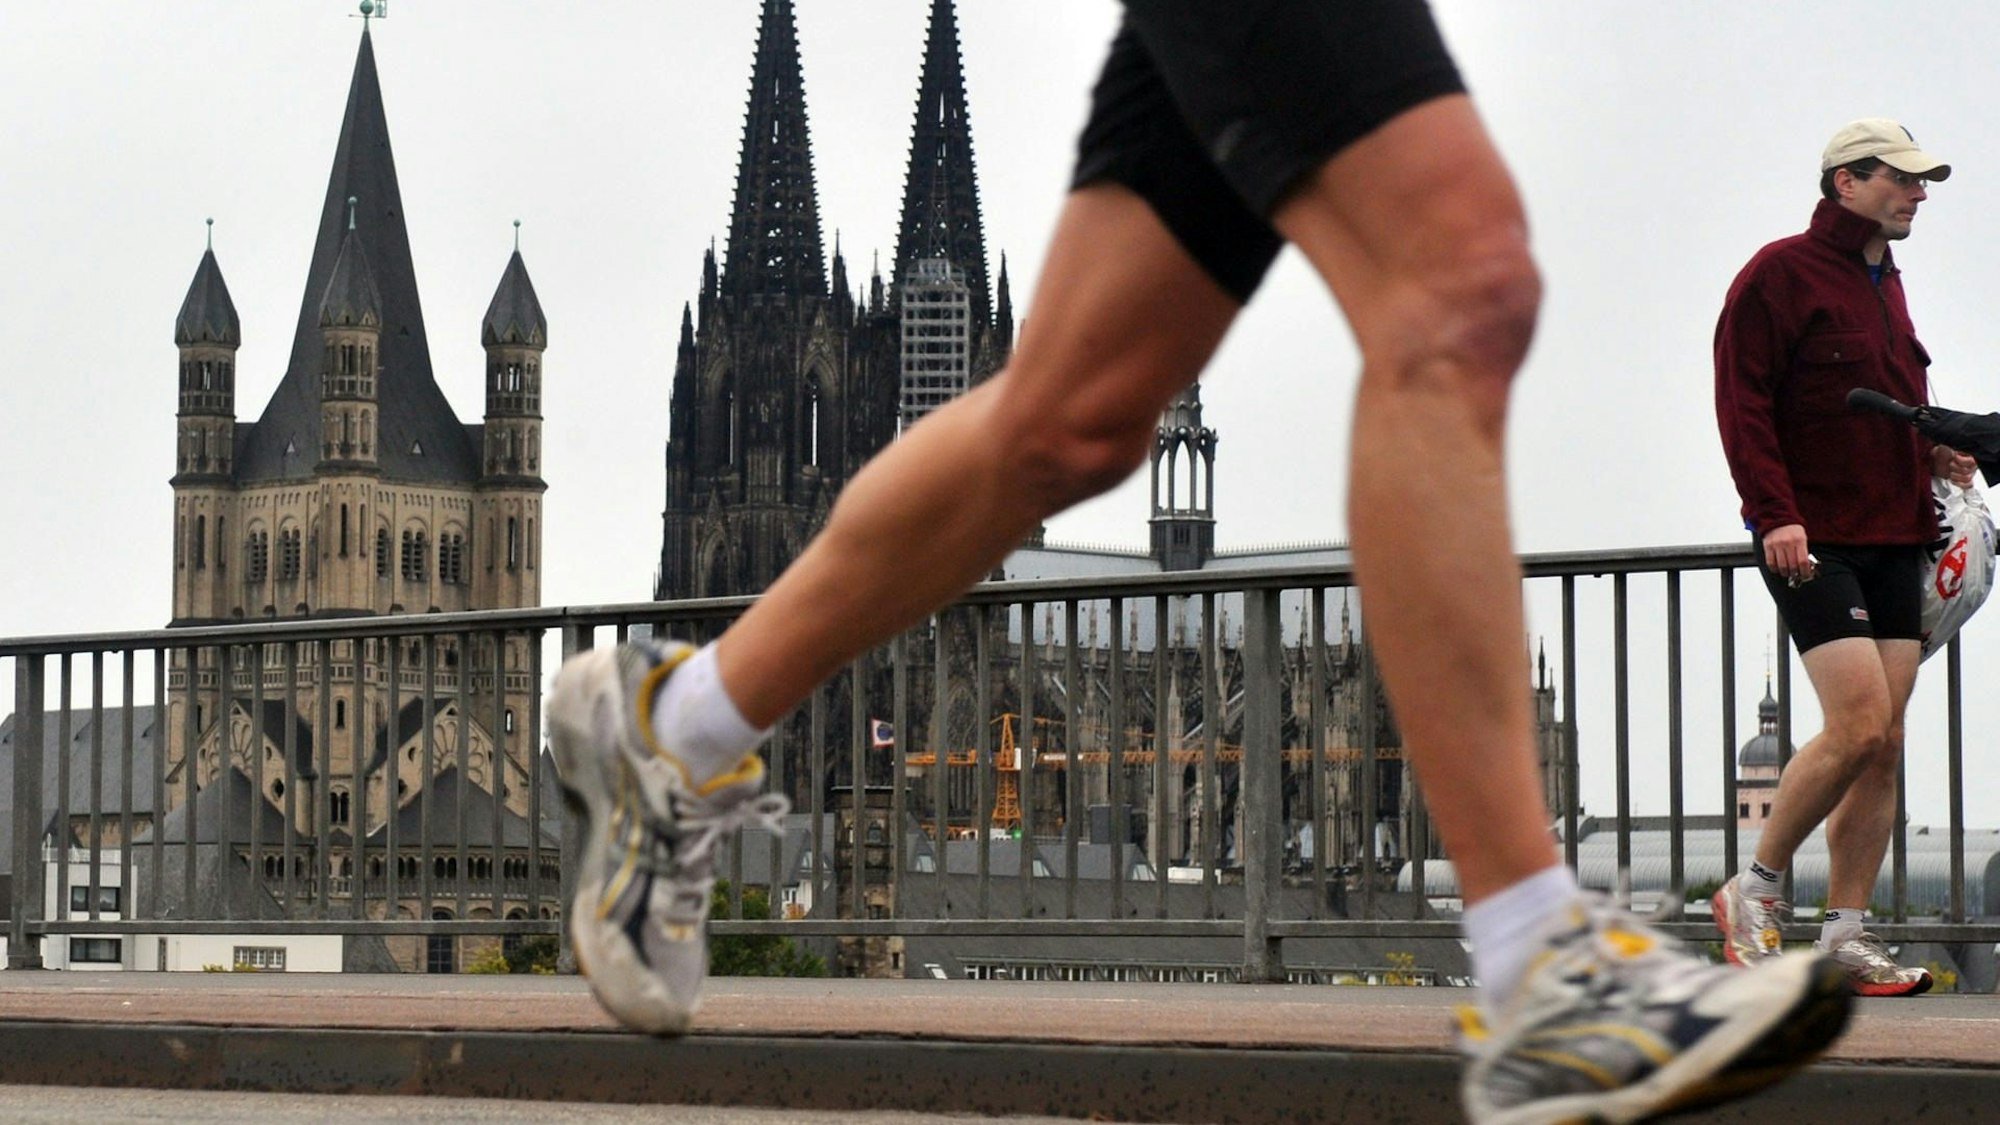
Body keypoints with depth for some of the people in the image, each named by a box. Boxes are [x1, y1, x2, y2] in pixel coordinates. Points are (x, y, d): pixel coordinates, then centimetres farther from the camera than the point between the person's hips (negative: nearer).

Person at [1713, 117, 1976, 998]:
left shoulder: (1885, 285, 21)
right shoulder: (1781, 274, -4)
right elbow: (1742, 400, -11)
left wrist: (1935, 455, 10)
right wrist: (1775, 513, -21)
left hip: (1892, 542, 8)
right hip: (1814, 542, -8)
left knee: (1883, 743, 1)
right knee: (1859, 725, -17)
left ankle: (1847, 937, 4)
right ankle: (1756, 889, 0)